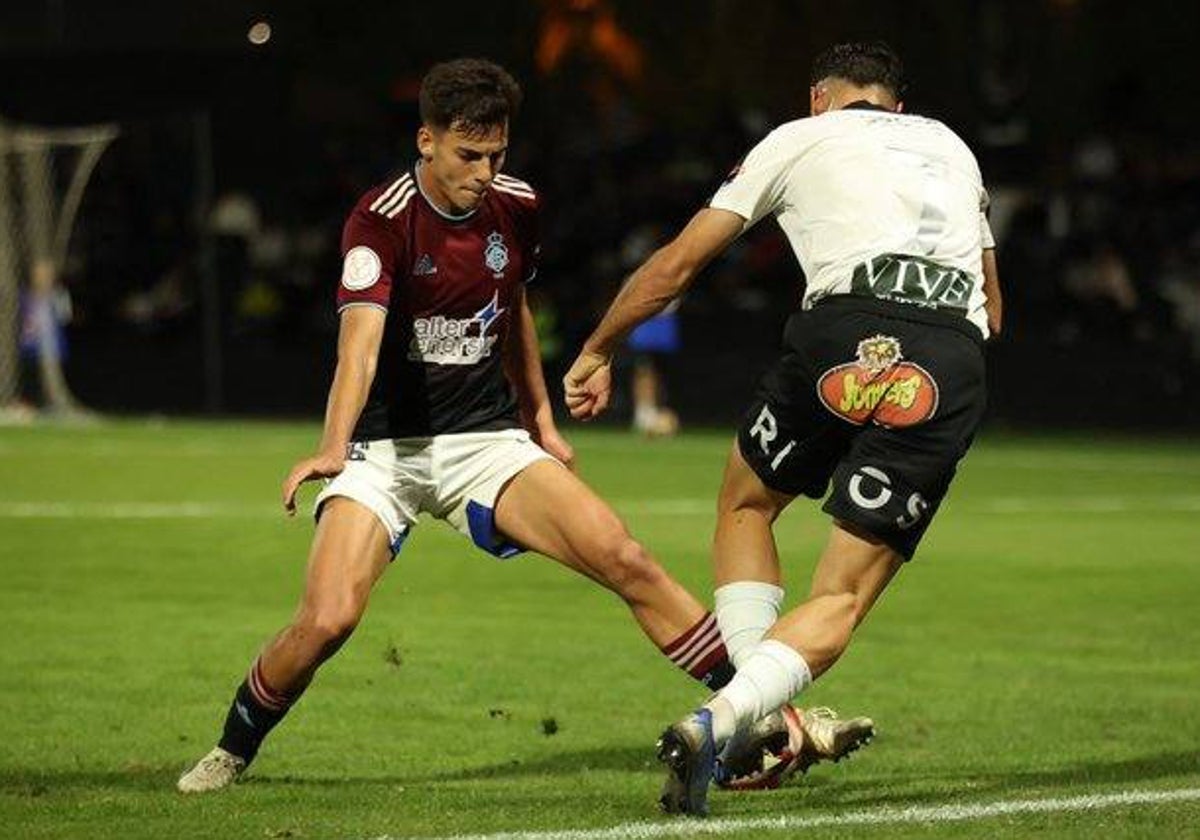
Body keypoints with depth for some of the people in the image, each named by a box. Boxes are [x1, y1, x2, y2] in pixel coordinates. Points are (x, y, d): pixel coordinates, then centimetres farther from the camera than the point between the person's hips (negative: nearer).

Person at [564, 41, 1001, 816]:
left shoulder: (800, 137, 22)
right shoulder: (952, 147, 32)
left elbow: (677, 263, 25)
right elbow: (993, 309, 37)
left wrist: (598, 353, 37)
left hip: (848, 327, -2)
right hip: (956, 366, 2)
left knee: (746, 505, 25)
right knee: (842, 598, 3)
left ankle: (760, 718, 10)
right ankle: (720, 720, -21)